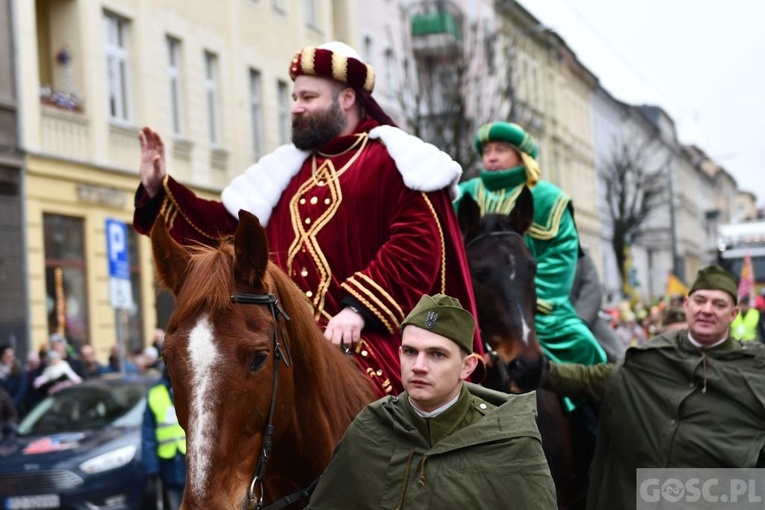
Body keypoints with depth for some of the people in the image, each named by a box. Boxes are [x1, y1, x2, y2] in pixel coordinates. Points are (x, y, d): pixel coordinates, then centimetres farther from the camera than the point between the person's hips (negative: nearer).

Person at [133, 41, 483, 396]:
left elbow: (417, 246, -11)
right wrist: (158, 190, 10)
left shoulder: (390, 163, 1)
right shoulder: (286, 172, 22)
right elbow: (225, 227, 21)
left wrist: (359, 308, -19)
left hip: (369, 338, -6)